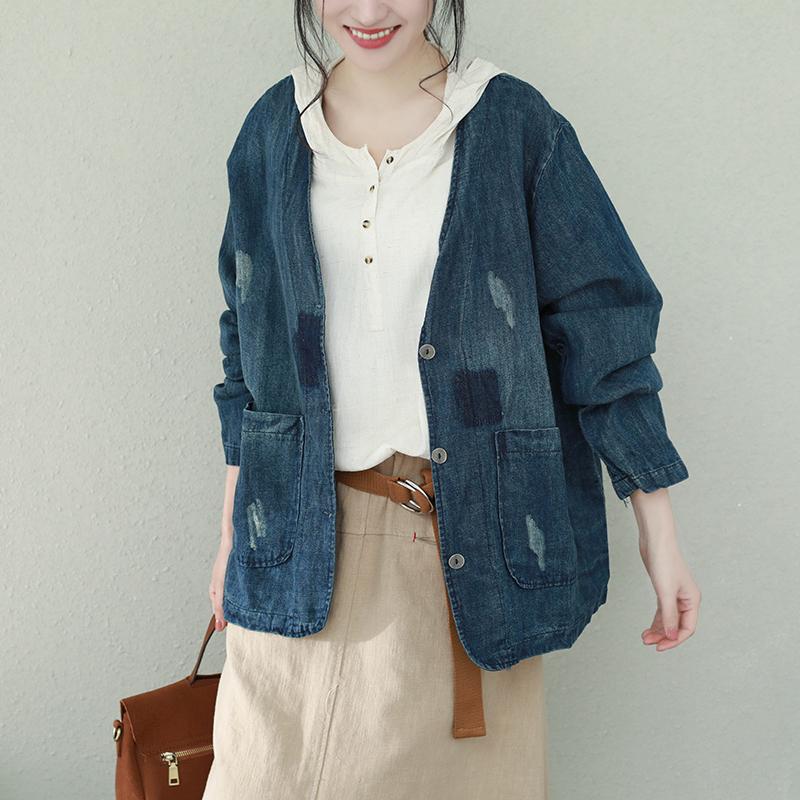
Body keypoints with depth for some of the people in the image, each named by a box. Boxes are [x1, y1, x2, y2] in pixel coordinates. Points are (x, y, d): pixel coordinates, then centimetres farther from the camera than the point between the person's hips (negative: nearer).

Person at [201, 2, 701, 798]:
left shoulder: (516, 124, -4)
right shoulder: (274, 130, 5)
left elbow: (601, 327, -2)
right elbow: (248, 342, 11)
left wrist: (659, 533, -3)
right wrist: (233, 534, 12)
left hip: (475, 537, -2)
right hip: (312, 538, 2)